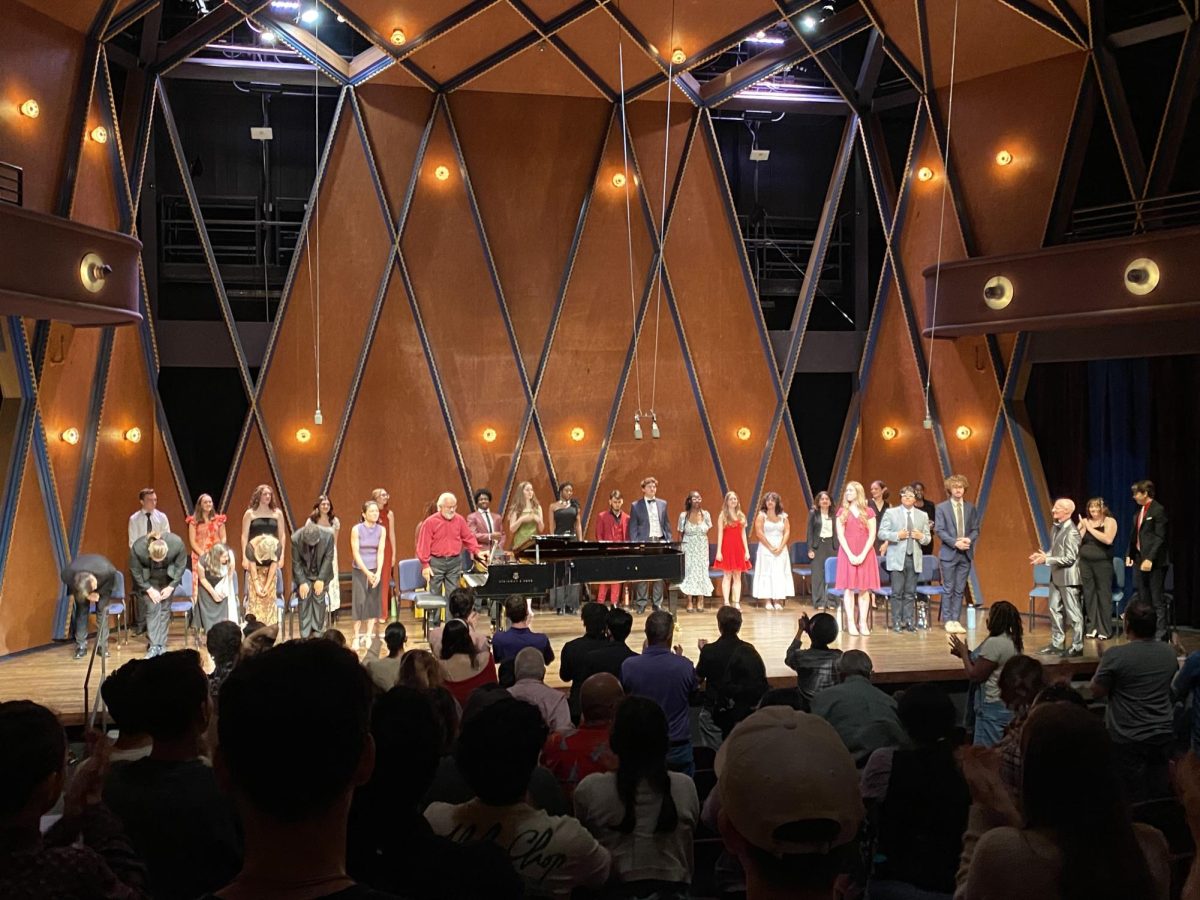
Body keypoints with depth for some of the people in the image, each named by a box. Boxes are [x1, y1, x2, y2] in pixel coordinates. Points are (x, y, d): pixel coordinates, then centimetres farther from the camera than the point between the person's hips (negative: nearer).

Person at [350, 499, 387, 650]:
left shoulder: (381, 530, -2)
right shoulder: (356, 529, -8)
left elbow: (380, 552, -7)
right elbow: (355, 553, -11)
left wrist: (378, 573, -18)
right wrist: (367, 572, -17)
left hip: (375, 571, 2)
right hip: (359, 570, -2)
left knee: (373, 603, 3)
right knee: (359, 602, -4)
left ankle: (369, 636, 9)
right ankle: (357, 637, 2)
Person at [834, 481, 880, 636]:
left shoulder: (869, 512, 5)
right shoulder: (842, 512, 7)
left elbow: (872, 536, 0)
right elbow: (840, 536, -1)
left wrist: (863, 555, -11)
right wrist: (850, 555, -11)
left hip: (865, 554, 0)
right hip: (847, 554, 0)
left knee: (864, 588, 1)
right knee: (849, 588, -3)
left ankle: (863, 623, 4)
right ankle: (851, 623, -1)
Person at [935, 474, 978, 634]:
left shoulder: (971, 508, 9)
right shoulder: (942, 507, 0)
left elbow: (975, 529, 9)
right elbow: (939, 530, -7)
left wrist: (969, 539, -12)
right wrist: (955, 543, -17)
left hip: (966, 553, 3)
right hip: (949, 553, -3)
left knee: (960, 589, 5)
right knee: (948, 589, -1)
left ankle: (956, 620, 10)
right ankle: (948, 621, 5)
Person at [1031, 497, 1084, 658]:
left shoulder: (1071, 532, -20)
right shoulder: (1056, 527, 6)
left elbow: (1069, 558, -21)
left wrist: (1047, 560, -22)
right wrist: (1044, 555, 0)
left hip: (1068, 577, -9)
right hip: (1056, 576, 9)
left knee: (1073, 613, 1)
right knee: (1055, 610, 15)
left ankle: (1077, 646, 10)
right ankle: (1057, 643, 25)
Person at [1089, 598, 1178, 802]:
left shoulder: (1115, 655, -21)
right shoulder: (1169, 652, -3)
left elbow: (1097, 692, -10)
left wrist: (1102, 664, 2)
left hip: (1128, 739, -5)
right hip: (1163, 734, 5)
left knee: (1134, 798, 7)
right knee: (1159, 796, 18)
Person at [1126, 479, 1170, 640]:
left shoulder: (1158, 510, -10)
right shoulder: (1139, 510, 15)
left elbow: (1160, 537, -16)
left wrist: (1150, 559, -21)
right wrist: (1129, 554, 9)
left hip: (1154, 561, -8)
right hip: (1140, 559, 8)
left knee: (1157, 599, -3)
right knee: (1143, 599, 12)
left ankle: (1160, 635, 2)